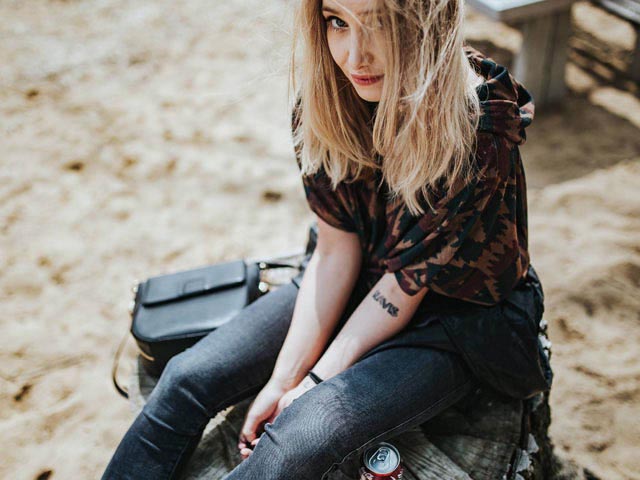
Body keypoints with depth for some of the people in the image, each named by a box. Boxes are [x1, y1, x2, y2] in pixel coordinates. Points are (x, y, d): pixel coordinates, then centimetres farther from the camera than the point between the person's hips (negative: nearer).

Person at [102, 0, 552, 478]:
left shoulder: (479, 133, -30)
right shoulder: (326, 96, -14)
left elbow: (408, 281, -22)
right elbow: (338, 247, -10)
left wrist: (315, 382, -18)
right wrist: (283, 378, -13)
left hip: (460, 317, -5)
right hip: (359, 283, 5)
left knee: (302, 438, -26)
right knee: (187, 379, -5)